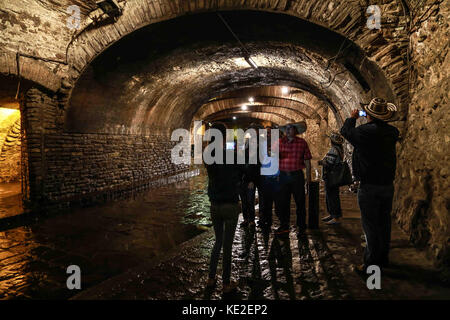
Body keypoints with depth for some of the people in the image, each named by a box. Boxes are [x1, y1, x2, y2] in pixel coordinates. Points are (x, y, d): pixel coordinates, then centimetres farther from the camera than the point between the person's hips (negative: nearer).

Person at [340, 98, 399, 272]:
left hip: (369, 187, -6)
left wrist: (352, 117, 19)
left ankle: (371, 263, 8)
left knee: (370, 225, 1)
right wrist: (373, 121, 21)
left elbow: (345, 131, 2)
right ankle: (383, 259, 30)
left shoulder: (364, 131, -16)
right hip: (388, 185, 6)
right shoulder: (393, 132, 1)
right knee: (384, 223, 16)